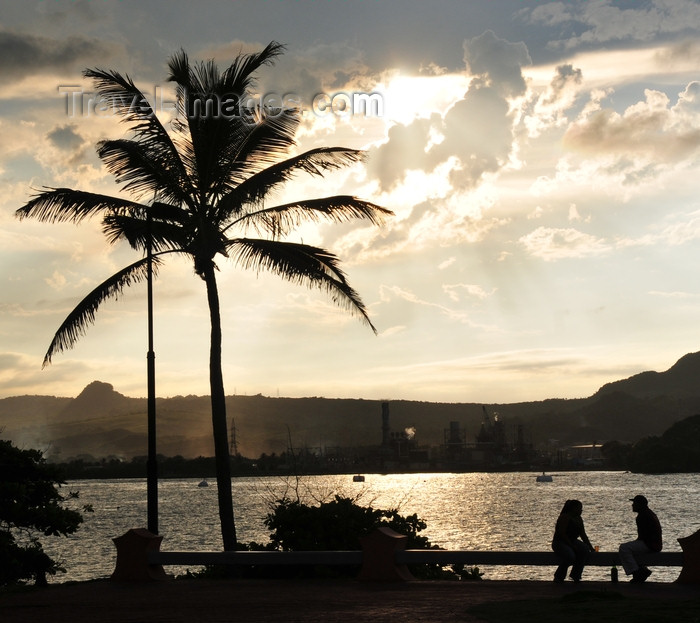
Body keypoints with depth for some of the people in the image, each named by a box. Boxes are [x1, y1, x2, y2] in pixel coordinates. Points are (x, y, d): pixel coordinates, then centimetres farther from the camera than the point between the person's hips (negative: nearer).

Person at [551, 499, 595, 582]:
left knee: (585, 550, -23)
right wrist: (572, 546, -24)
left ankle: (576, 576, -14)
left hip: (573, 541, 7)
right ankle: (558, 577, -11)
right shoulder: (564, 517, -14)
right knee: (570, 556, -35)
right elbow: (562, 534, -20)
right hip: (559, 542, -7)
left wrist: (590, 547, 4)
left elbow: (583, 535, 15)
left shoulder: (579, 519, 11)